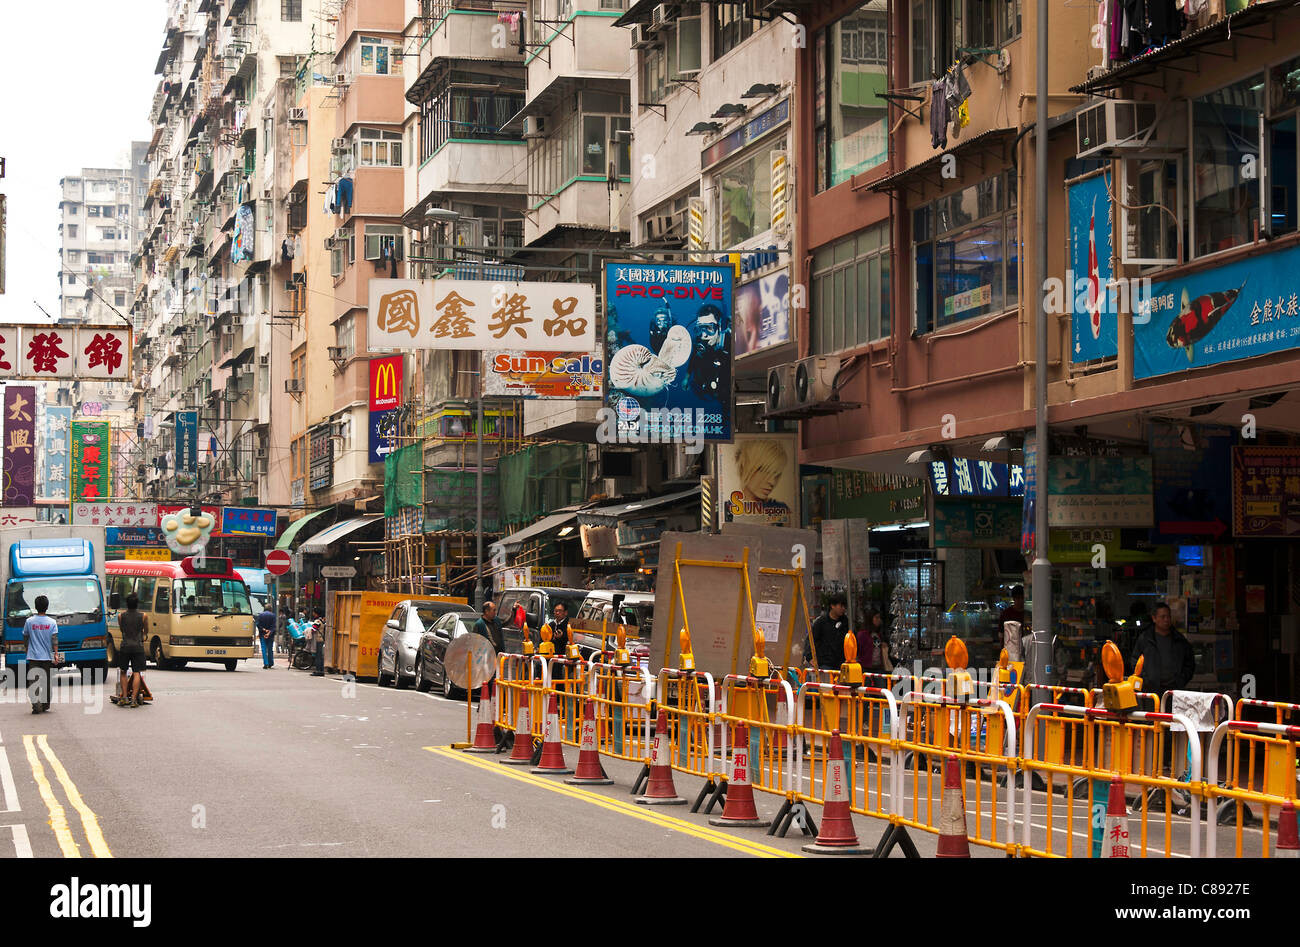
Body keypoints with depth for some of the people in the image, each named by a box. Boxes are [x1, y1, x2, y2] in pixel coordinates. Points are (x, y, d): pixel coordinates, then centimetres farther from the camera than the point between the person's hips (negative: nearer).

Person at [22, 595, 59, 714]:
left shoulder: (29, 621, 0)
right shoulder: (52, 622, -1)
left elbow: (25, 639, 8)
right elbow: (54, 639, -8)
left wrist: (27, 650, 24)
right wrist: (56, 654, -7)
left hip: (33, 656, -1)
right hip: (47, 656, 1)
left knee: (34, 682, -3)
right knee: (47, 682, 13)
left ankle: (36, 705, -18)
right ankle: (45, 705, 19)